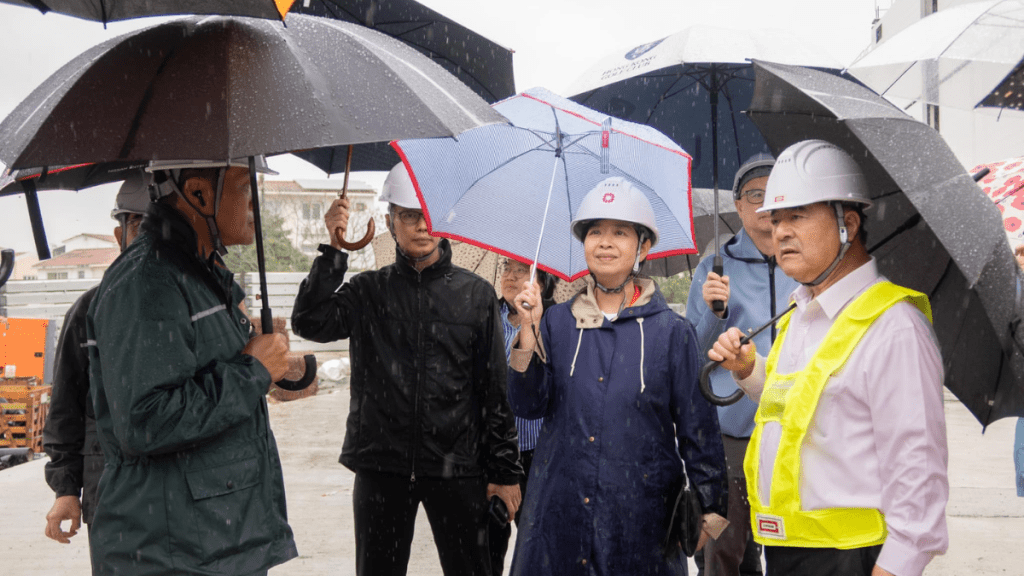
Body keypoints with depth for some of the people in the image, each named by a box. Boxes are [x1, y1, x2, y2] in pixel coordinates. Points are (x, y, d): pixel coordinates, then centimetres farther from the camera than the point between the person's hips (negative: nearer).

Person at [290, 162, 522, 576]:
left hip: (456, 468, -1)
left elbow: (495, 389, 3)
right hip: (380, 465, 1)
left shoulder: (475, 294, 3)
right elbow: (310, 323, -12)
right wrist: (334, 251, -17)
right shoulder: (368, 292, 5)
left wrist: (504, 470, 2)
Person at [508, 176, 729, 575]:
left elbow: (698, 426, 2)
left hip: (642, 512, -2)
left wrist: (710, 506, 1)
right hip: (560, 508, 2)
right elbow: (528, 406, -1)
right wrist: (528, 332, -11)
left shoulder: (671, 331, -1)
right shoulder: (557, 322, 5)